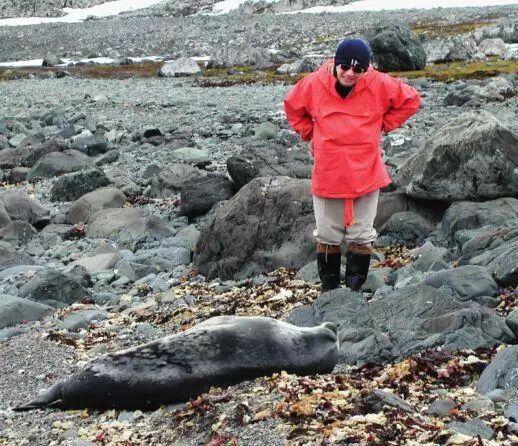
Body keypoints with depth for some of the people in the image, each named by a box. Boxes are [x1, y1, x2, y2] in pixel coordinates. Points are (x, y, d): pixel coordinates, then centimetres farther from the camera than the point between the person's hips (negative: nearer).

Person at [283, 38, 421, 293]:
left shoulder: (379, 85, -10)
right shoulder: (313, 84, -8)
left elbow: (411, 100, 6)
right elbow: (292, 107, 13)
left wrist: (383, 124, 1)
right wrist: (309, 132, 4)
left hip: (366, 175, -1)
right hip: (327, 176, 1)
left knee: (361, 236, 7)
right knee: (327, 237, 10)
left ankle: (355, 287, 19)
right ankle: (329, 287, 23)